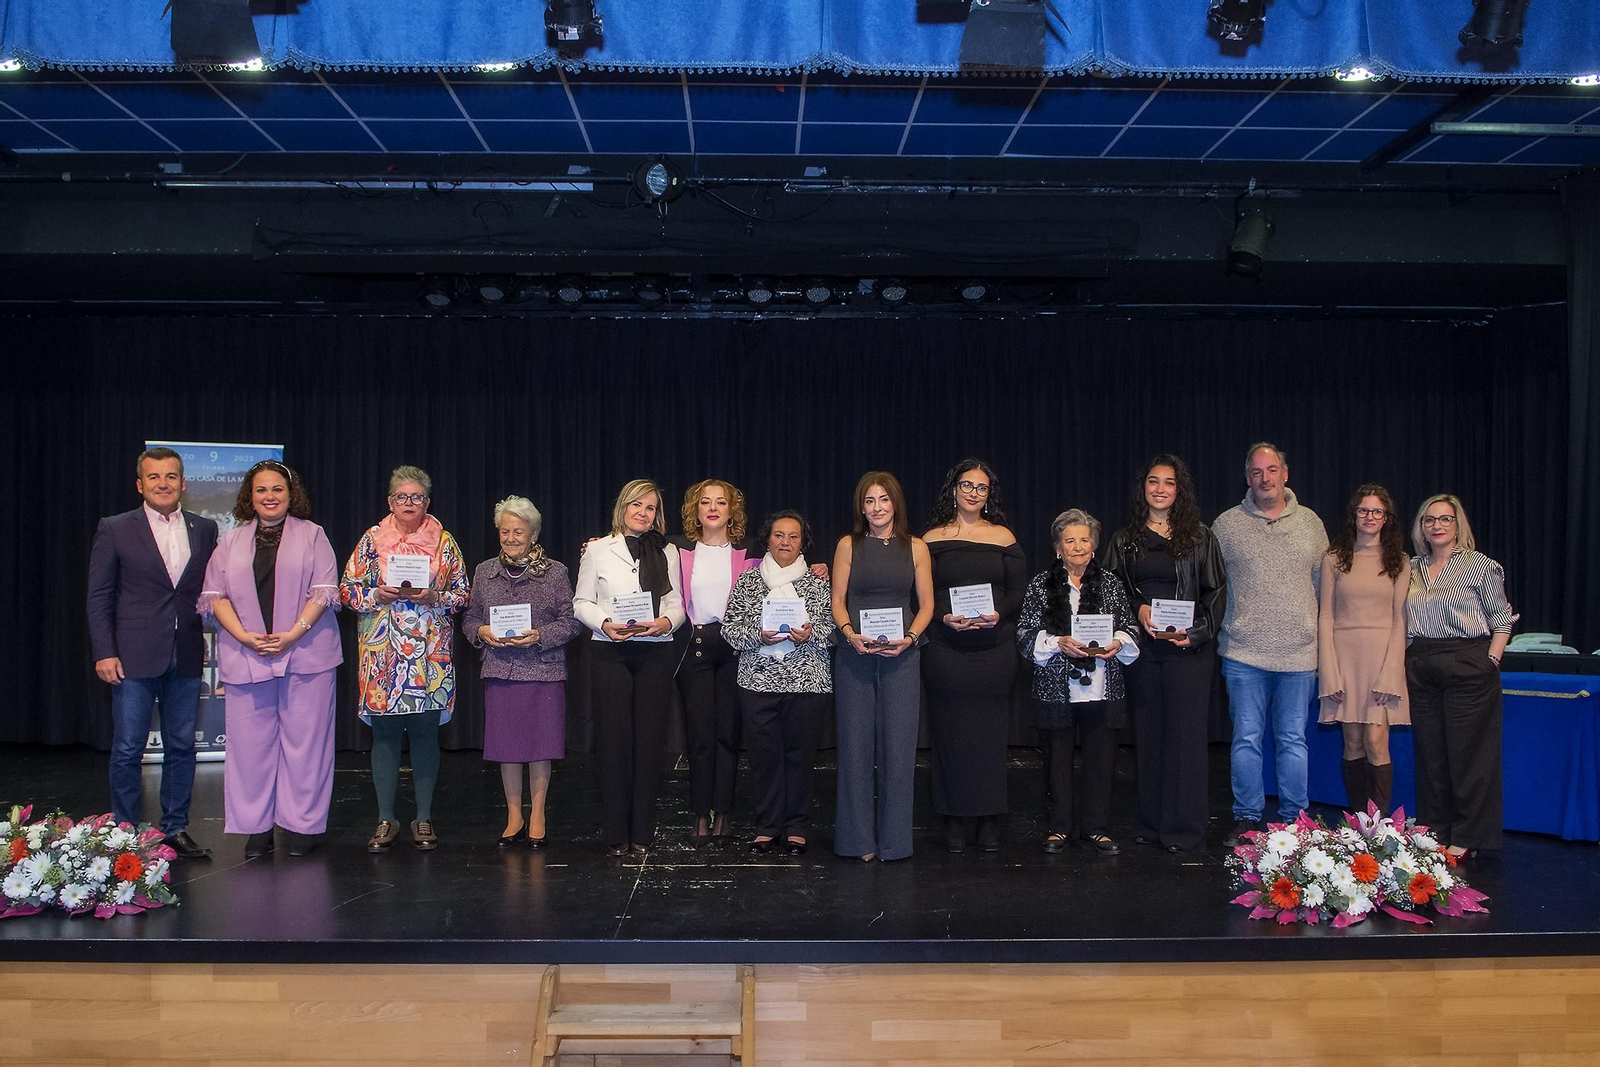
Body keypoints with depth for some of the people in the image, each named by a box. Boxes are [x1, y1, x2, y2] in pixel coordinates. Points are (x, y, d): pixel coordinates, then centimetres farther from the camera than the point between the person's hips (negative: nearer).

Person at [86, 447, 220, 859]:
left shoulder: (205, 530, 8)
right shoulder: (115, 530, 1)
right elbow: (99, 596, 0)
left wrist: (210, 642, 0)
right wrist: (104, 652, -8)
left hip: (186, 656, 3)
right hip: (134, 655, -3)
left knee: (181, 746, 9)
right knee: (128, 749, 2)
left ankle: (176, 828, 20)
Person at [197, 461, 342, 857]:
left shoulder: (311, 535, 7)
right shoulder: (231, 541, 14)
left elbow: (324, 591, -2)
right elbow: (215, 595, 6)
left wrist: (294, 633, -14)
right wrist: (245, 636, -9)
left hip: (305, 652, -2)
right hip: (245, 656, 2)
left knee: (304, 740, 0)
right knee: (251, 742, 4)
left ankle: (302, 825, 8)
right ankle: (256, 827, 13)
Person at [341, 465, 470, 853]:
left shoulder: (444, 540, 8)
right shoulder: (372, 539, 7)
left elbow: (463, 593, 8)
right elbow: (348, 588, 7)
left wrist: (434, 597, -10)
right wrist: (378, 595, -11)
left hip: (430, 651, 0)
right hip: (382, 650, 0)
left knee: (425, 731, 3)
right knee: (385, 732, 1)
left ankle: (424, 818, 13)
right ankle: (386, 819, 11)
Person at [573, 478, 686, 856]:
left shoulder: (667, 552, 13)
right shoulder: (598, 549, 8)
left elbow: (677, 604, 11)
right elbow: (581, 602, 6)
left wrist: (666, 622, -9)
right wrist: (604, 623, -11)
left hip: (656, 652, 2)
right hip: (611, 651, -1)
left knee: (649, 739, 0)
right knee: (614, 739, -3)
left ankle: (642, 832, 7)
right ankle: (617, 834, 5)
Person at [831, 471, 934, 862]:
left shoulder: (916, 548, 8)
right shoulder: (848, 545, 7)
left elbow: (926, 604, 6)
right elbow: (838, 601, 4)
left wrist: (910, 638, -11)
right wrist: (851, 634, -14)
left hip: (900, 656, 0)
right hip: (855, 655, 0)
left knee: (897, 745, 0)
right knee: (856, 743, 1)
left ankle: (894, 839, 10)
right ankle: (858, 839, 10)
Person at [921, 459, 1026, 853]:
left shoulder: (1004, 537, 9)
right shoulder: (933, 539, 6)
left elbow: (1019, 592, 7)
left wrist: (999, 614, -11)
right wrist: (944, 617, -13)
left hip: (994, 650, 1)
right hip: (946, 649, -1)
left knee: (991, 733, 2)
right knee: (950, 734, 1)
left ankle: (989, 820, 10)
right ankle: (955, 820, 9)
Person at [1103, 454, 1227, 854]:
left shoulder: (1199, 536, 4)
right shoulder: (1124, 540, 9)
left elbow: (1216, 591, 3)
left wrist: (1196, 631, -10)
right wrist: (1138, 610, -9)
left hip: (1188, 648, -2)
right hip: (1142, 648, 2)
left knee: (1185, 734, -2)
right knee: (1147, 734, 6)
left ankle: (1183, 828, 6)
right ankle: (1149, 824, 14)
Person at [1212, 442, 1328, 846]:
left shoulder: (1310, 523, 8)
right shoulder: (1227, 525, 2)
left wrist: (1321, 634, 12)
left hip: (1299, 652, 1)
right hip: (1244, 652, -1)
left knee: (1293, 741, 7)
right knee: (1246, 739, 3)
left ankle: (1294, 819, 17)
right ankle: (1247, 818, 14)